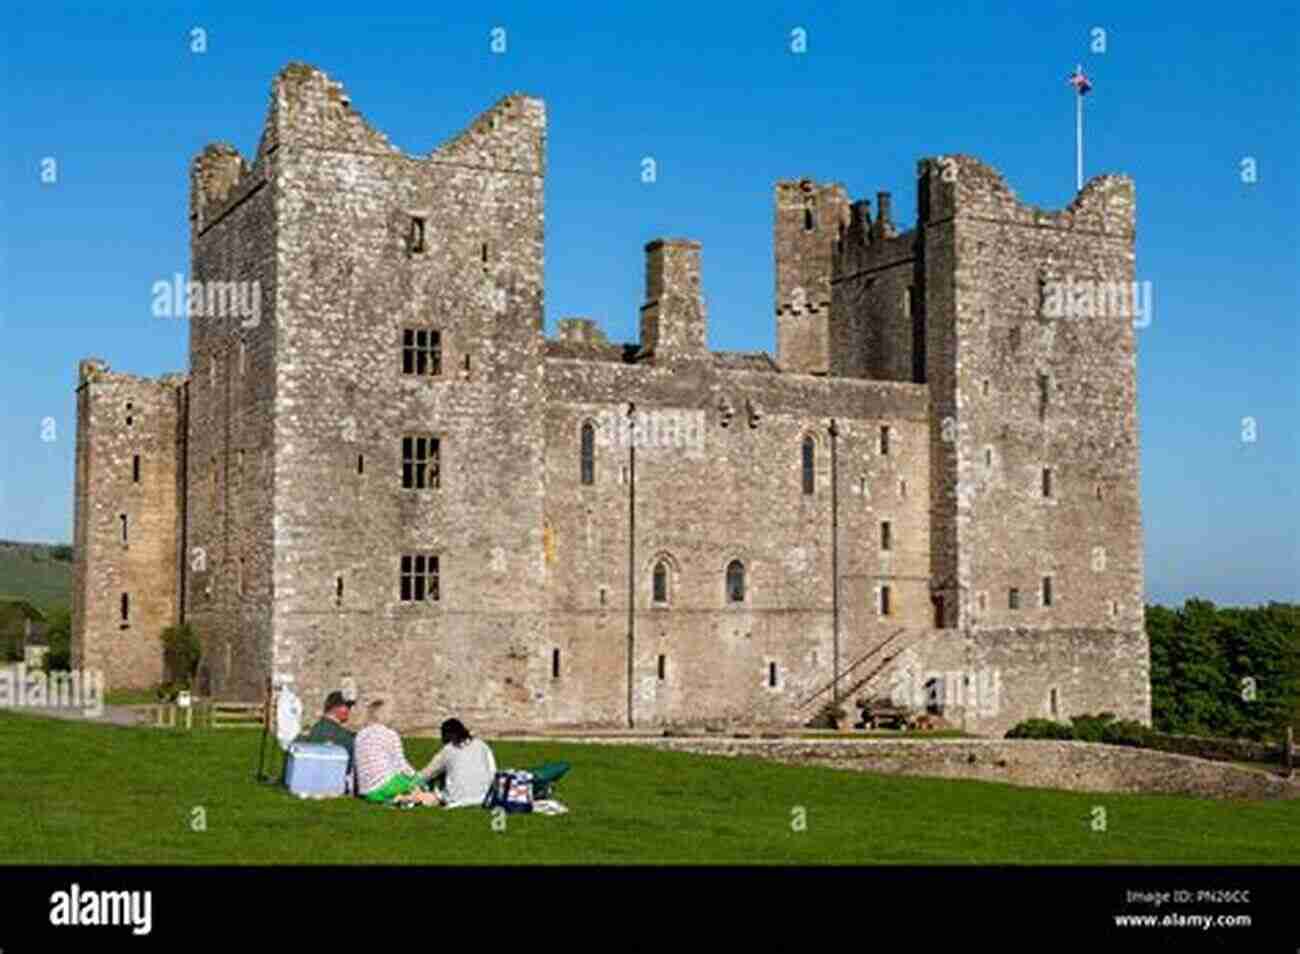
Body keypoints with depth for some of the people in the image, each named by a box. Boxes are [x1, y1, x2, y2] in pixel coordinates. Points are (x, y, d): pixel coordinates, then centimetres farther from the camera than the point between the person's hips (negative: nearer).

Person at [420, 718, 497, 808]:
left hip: (458, 799, -2)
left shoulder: (448, 750, 2)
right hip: (482, 796, 2)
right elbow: (492, 770, 6)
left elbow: (429, 772, 14)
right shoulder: (481, 744, 8)